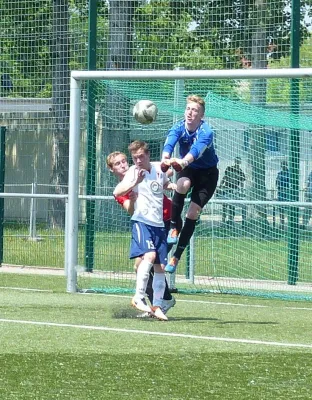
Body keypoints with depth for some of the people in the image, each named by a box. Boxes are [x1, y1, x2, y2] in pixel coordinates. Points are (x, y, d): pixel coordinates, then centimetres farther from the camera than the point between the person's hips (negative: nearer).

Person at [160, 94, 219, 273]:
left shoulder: (206, 132, -29)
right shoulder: (179, 128, -18)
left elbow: (197, 149, -49)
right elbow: (169, 144, -38)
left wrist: (183, 161, -70)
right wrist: (165, 159, -62)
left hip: (207, 172, -2)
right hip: (188, 169, 2)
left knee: (193, 213, -10)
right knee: (182, 184, -34)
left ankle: (177, 256, -1)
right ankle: (175, 226, -17)